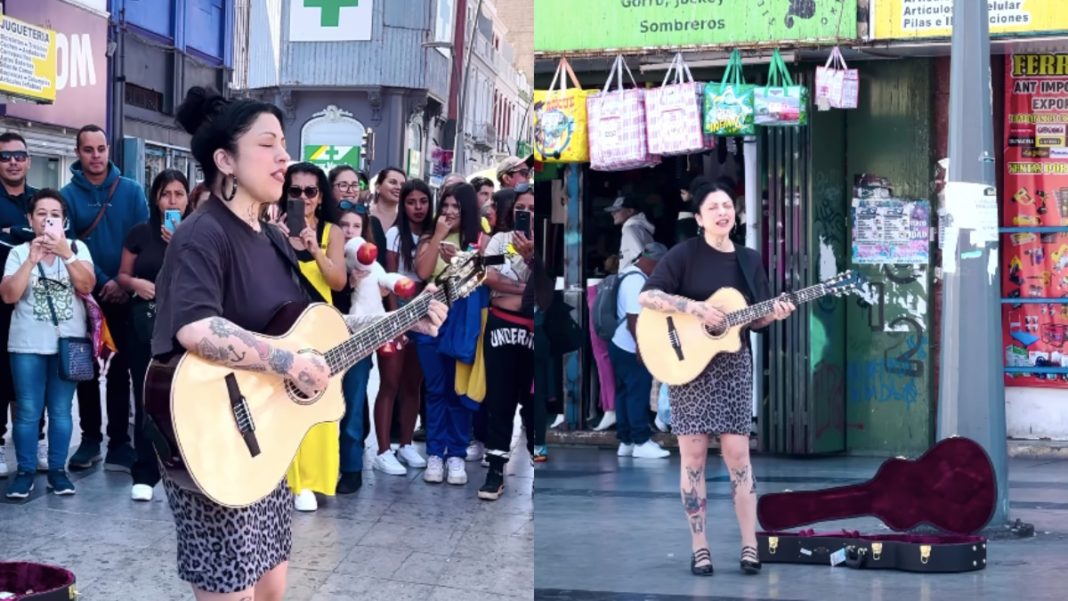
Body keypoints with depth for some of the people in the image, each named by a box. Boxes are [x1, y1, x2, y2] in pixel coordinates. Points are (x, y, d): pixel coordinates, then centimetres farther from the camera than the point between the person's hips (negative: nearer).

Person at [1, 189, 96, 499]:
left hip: (68, 342, 0)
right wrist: (32, 259, -16)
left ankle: (57, 469, 11)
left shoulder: (78, 248, 4)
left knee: (61, 410, 2)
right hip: (27, 344, 0)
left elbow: (86, 286, -10)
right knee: (28, 410, -1)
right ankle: (25, 471, 6)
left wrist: (65, 252, -21)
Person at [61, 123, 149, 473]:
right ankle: (90, 438, 17)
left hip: (125, 295, 0)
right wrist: (103, 281, -17)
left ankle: (120, 441, 8)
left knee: (120, 368, 3)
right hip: (85, 295, 0)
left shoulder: (131, 191, 0)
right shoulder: (68, 195, -2)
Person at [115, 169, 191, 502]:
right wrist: (135, 283, -8)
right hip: (145, 322, 2)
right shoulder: (140, 233, 7)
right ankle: (144, 474, 9)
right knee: (146, 399, 3)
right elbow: (122, 275, 13)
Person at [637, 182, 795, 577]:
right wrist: (696, 308, -22)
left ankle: (750, 545, 8)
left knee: (737, 456, 1)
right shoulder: (685, 254, -6)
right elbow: (647, 296, -15)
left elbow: (756, 321, 11)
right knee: (693, 458, 0)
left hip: (733, 366, 3)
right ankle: (699, 548, 8)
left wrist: (775, 313, -11)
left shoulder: (749, 260, 8)